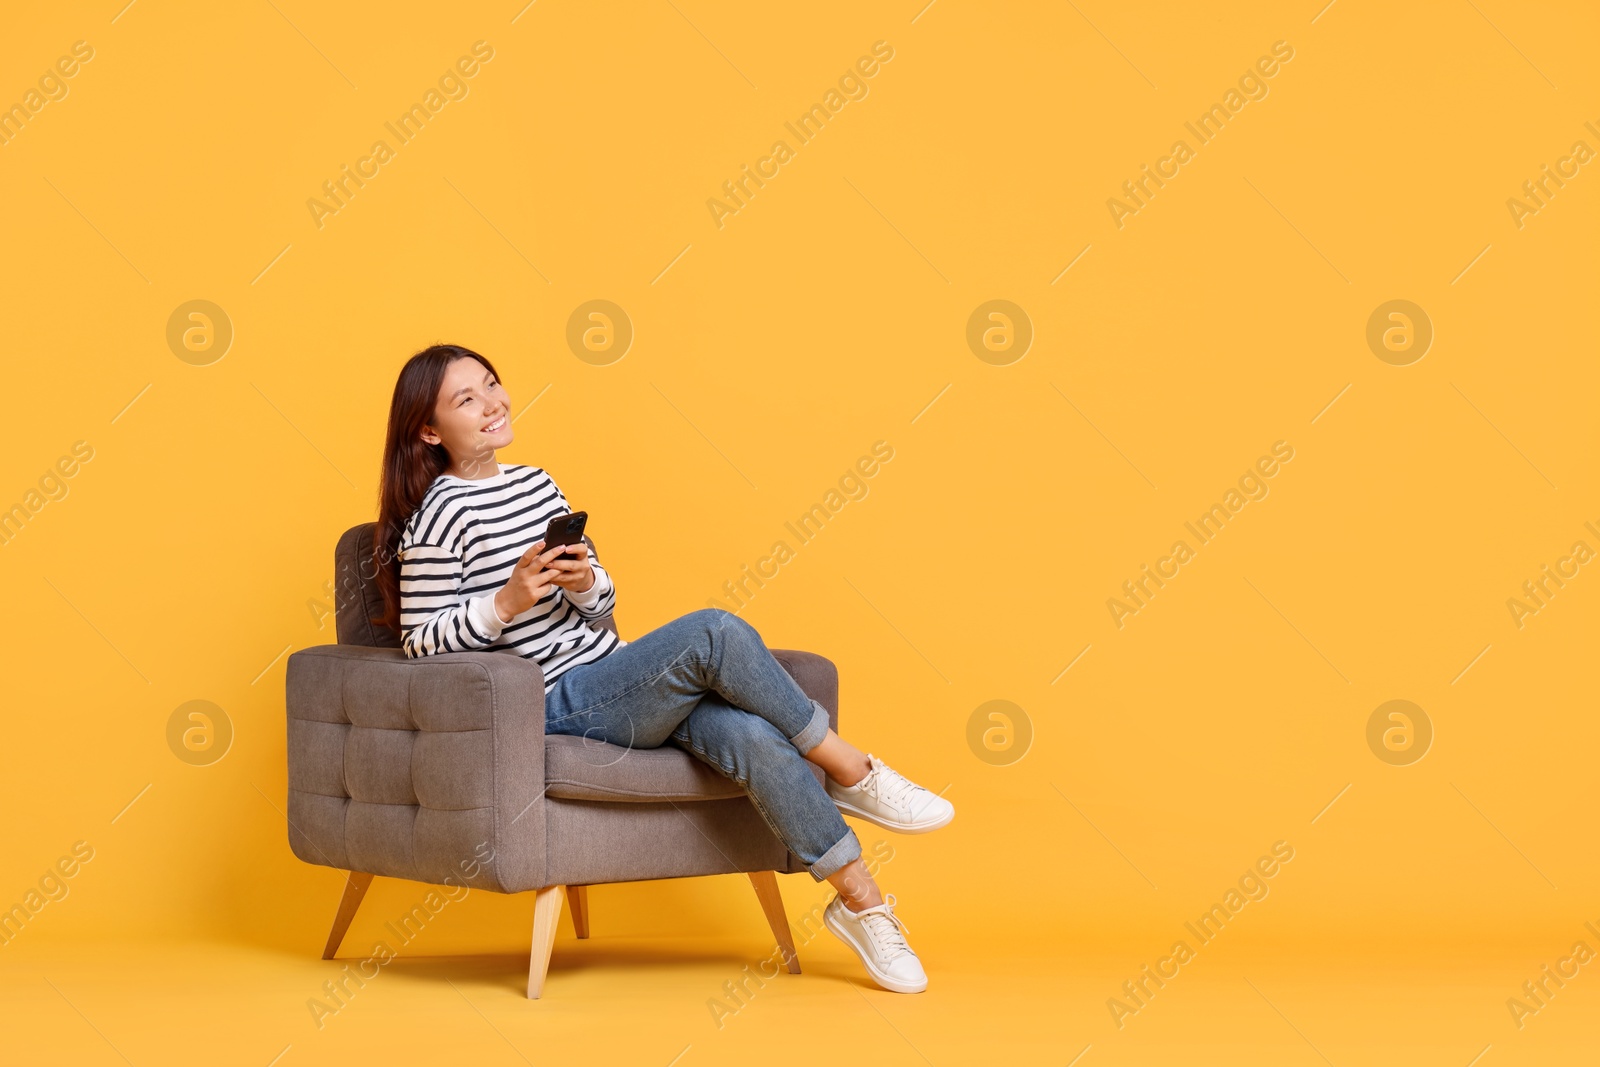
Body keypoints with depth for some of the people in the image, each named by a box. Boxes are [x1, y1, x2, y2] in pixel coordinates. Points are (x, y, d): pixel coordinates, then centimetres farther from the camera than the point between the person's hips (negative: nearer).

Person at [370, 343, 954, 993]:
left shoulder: (537, 485, 15)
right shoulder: (439, 515, -7)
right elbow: (421, 641, -9)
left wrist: (587, 584, -5)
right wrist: (506, 602, -22)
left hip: (613, 677, 7)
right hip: (556, 706, -7)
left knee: (751, 735, -21)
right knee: (716, 632, -28)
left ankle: (859, 900, -13)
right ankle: (854, 775, -12)